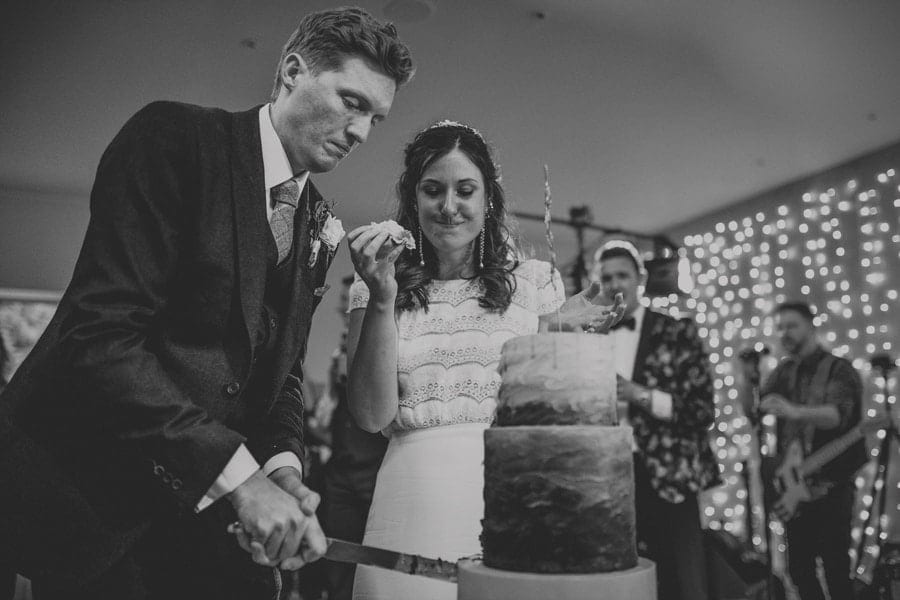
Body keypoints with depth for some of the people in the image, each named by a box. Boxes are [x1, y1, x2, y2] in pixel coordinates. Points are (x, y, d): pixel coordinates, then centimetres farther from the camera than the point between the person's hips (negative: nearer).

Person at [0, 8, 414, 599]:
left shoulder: (322, 228, 7)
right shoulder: (174, 137, -13)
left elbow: (282, 372, 10)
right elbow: (100, 334, -22)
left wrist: (282, 466, -10)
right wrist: (238, 476, -25)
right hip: (83, 478, -5)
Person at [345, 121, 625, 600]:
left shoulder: (534, 280, 5)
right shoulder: (377, 289, 4)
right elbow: (371, 415, -6)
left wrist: (561, 334, -11)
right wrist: (382, 298, -15)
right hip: (414, 502, 0)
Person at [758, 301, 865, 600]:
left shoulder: (838, 369, -9)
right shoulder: (783, 371, 9)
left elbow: (838, 414, -29)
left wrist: (795, 412, -46)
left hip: (831, 489, -5)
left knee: (835, 572, -3)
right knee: (799, 568, 12)